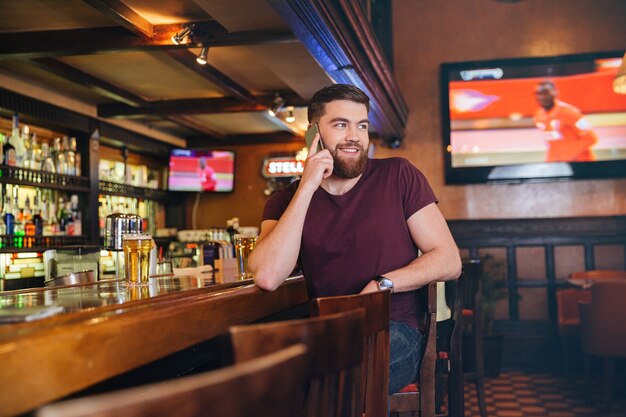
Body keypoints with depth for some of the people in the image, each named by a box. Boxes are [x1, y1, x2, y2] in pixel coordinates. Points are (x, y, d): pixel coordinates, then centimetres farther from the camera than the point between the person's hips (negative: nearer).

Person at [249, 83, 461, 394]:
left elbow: (449, 261, 2)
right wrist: (307, 188, -12)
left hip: (394, 331, -1)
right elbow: (267, 277, -13)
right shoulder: (286, 201, 7)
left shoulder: (398, 176, 4)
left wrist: (382, 285, -14)